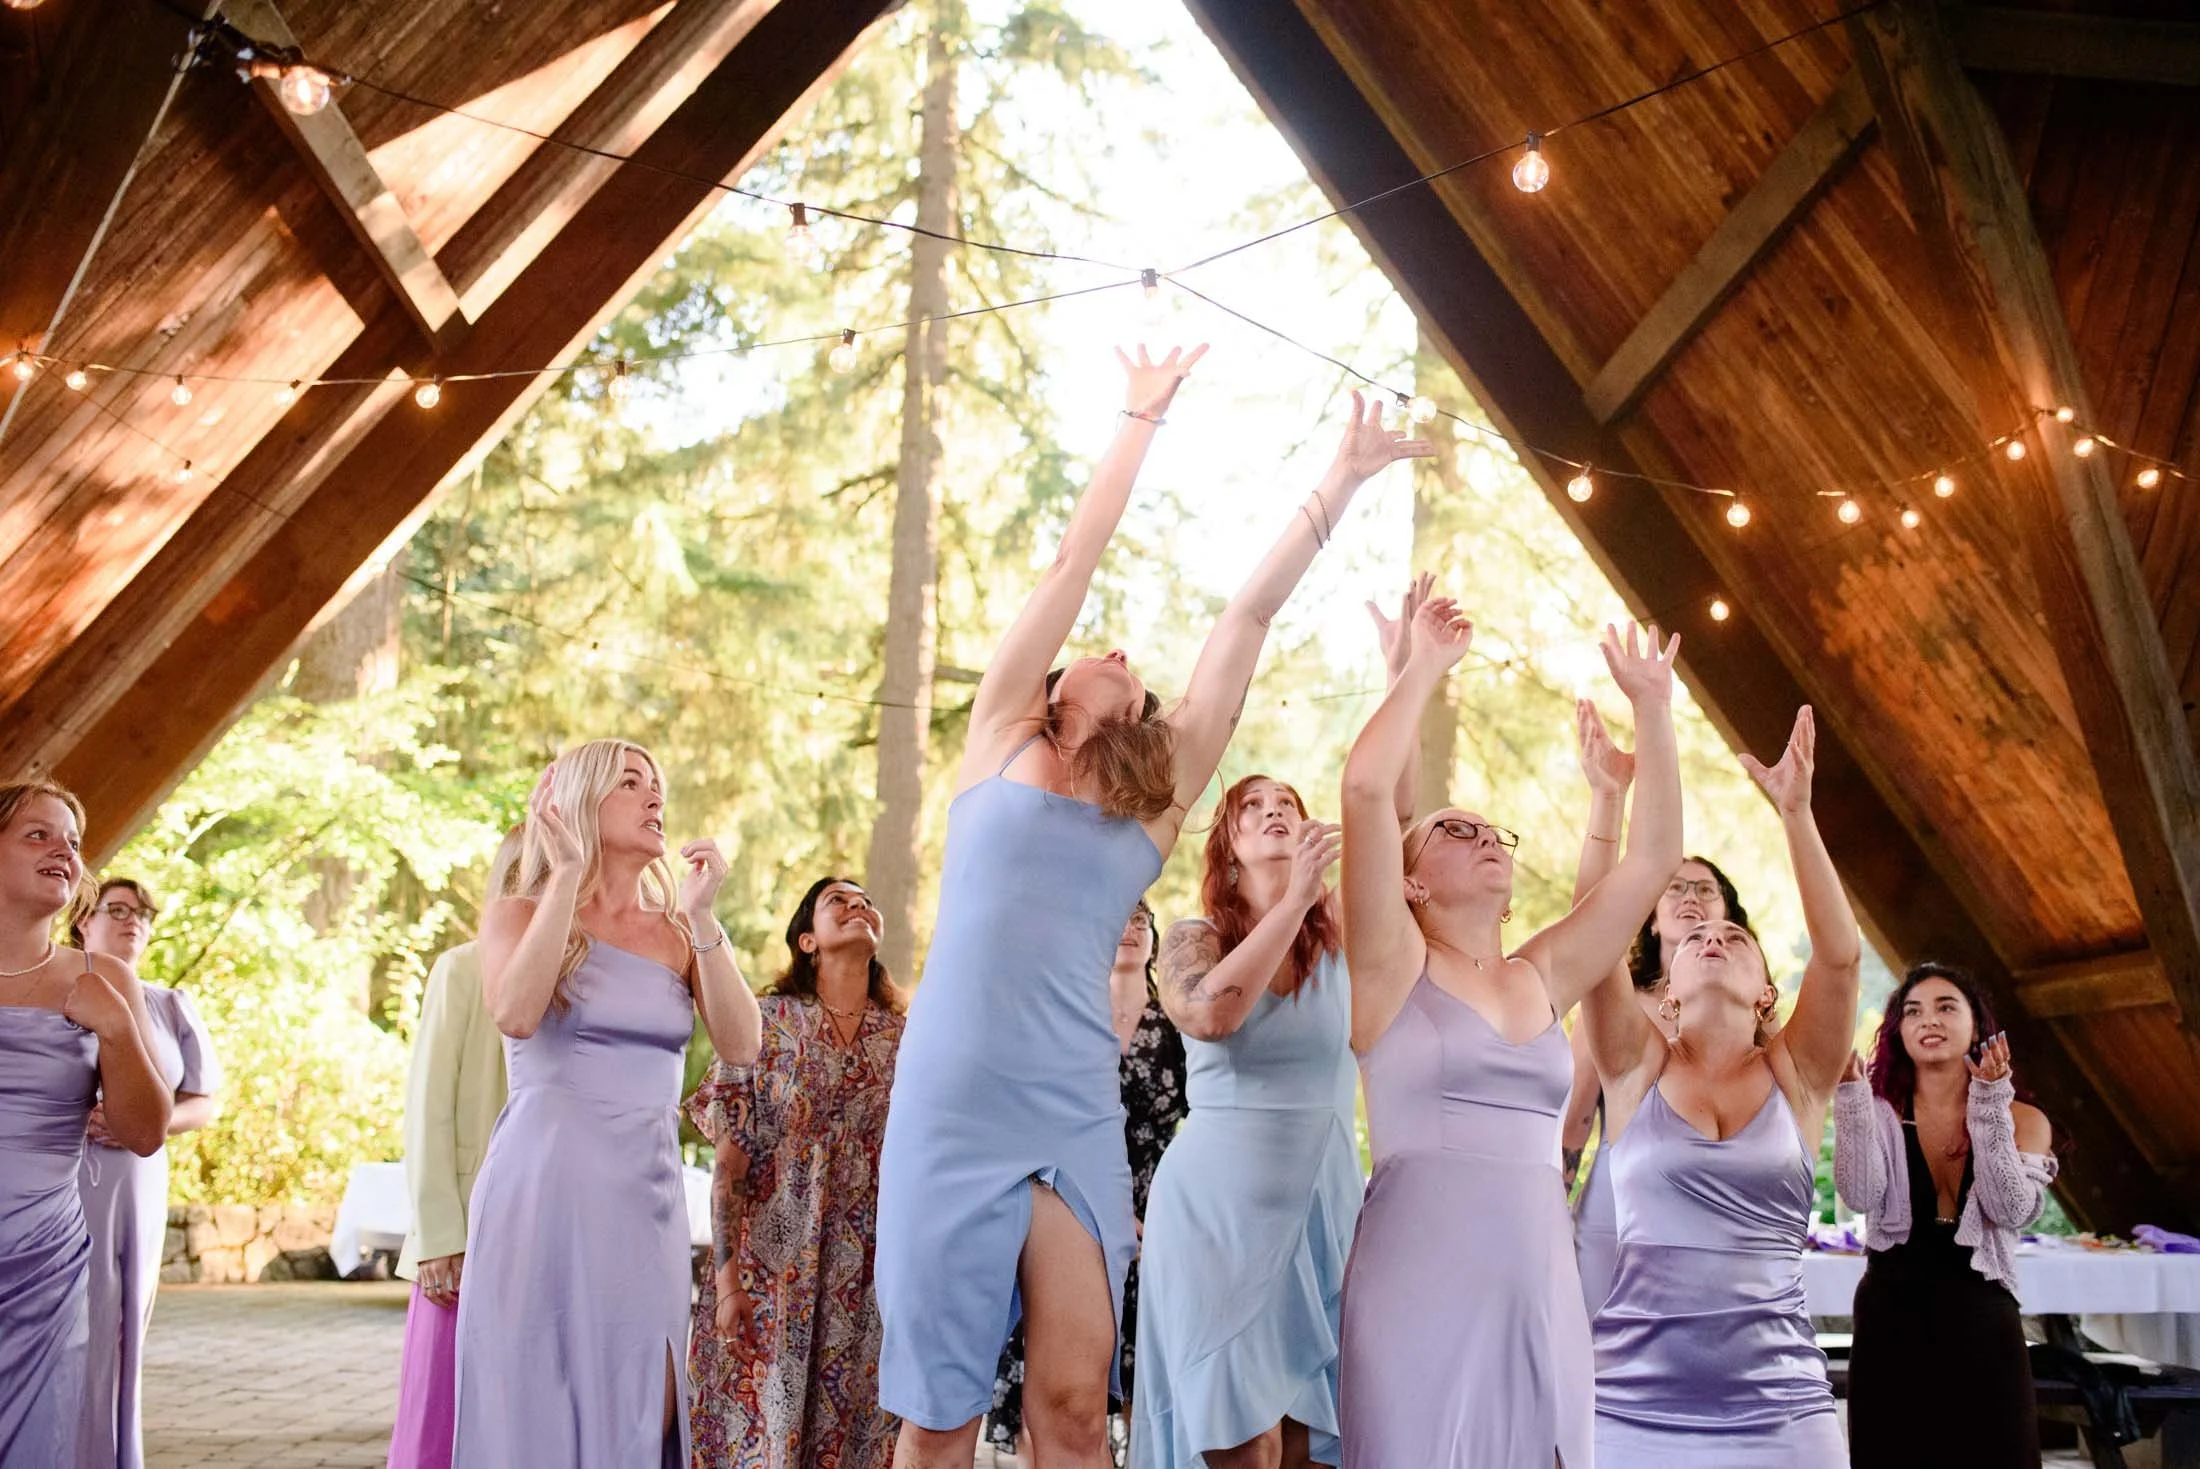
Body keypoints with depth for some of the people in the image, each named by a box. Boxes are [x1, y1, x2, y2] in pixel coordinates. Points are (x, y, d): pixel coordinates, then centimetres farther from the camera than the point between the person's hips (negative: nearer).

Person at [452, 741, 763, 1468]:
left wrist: (702, 917, -8)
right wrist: (567, 875, -14)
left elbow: (742, 1046, -3)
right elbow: (515, 1015, -18)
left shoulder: (677, 934, 11)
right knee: (541, 1405, -1)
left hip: (649, 1196, 4)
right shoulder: (519, 915, 3)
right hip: (547, 1189, -3)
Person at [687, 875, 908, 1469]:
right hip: (772, 1270, -2)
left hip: (866, 1284, 2)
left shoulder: (905, 1038, 7)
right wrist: (725, 1277, -8)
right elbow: (728, 1164, -2)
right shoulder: (765, 1021, 0)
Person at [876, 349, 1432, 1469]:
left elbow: (1252, 611, 12)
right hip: (951, 1109, -1)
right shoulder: (999, 739, 10)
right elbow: (1076, 560, 10)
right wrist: (1140, 418, 15)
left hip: (1077, 1120, 2)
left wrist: (1342, 481, 15)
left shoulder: (1161, 796, 13)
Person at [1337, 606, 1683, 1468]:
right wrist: (1426, 666, -2)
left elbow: (1654, 853, 15)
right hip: (1419, 1294, -5)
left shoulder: (1544, 978, 15)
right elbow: (1365, 788, -11)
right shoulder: (1392, 966, 2)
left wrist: (1650, 705, 14)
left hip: (1542, 1297, 5)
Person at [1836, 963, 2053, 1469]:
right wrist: (1851, 1095, -21)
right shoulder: (1878, 1113, 2)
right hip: (1889, 1323, 0)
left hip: (1983, 1325, 0)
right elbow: (1861, 1197, -15)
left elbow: (2012, 1209, -12)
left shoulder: (2023, 1120, 5)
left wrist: (1989, 1105, -18)